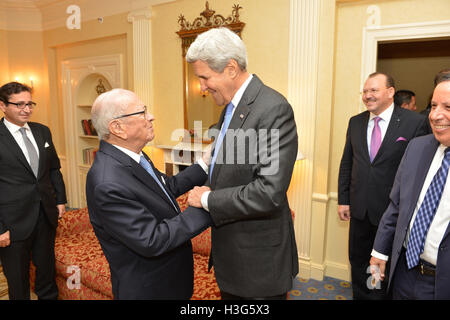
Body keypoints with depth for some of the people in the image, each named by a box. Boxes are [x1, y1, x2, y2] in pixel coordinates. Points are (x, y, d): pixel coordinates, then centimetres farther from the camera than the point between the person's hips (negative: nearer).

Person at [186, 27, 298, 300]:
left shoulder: (274, 109, -23)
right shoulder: (231, 106, 7)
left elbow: (270, 193, -29)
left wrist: (208, 200, -18)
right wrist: (208, 190, -2)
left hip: (259, 260, -8)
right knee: (230, 296, 25)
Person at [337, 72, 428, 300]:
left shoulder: (414, 122, -9)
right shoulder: (355, 122, 4)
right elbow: (346, 163, 7)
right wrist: (343, 199, 5)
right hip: (360, 209, 4)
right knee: (358, 260, 18)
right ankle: (361, 296, 38)